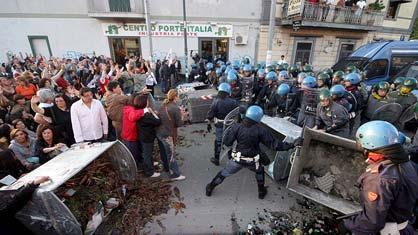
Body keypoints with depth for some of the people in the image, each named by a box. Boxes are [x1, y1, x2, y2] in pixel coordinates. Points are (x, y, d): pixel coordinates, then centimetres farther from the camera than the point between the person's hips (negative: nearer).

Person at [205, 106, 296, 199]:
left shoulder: (237, 127, -14)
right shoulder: (260, 130, -14)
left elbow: (227, 142, -11)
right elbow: (273, 144, -11)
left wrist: (230, 130, 4)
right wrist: (288, 146, 0)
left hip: (237, 159, 0)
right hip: (252, 162, 0)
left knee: (224, 173, 20)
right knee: (259, 170, 33)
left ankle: (210, 188, 35)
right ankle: (261, 191, 44)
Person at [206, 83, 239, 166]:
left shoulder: (216, 102, -13)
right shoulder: (233, 102, -8)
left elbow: (210, 115, -10)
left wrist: (209, 124, 2)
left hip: (220, 126, -2)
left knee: (218, 142, 13)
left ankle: (216, 159, 27)